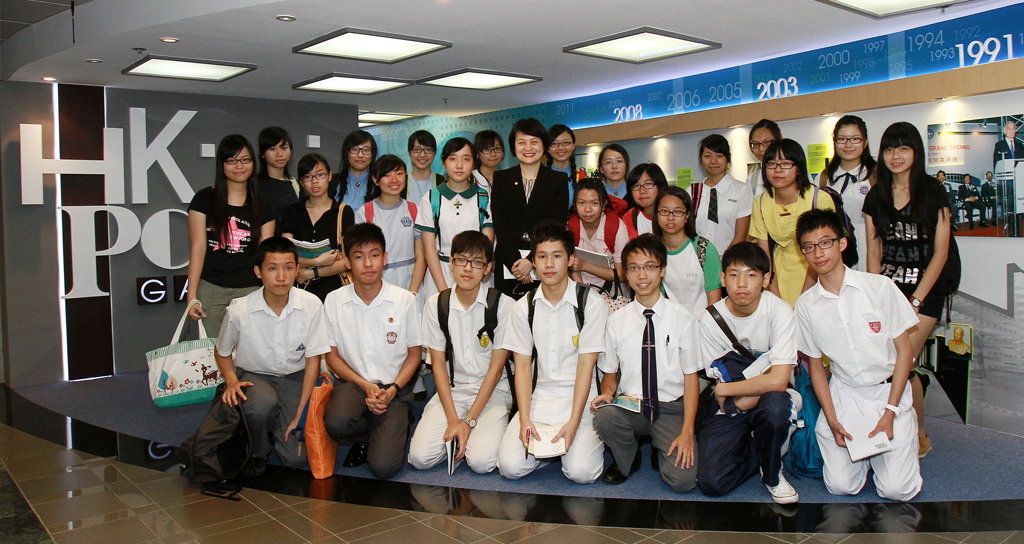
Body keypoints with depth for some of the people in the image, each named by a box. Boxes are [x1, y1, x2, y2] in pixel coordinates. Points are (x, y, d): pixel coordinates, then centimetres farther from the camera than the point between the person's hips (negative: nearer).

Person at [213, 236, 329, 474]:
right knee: (262, 404, -37)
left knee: (296, 458, -13)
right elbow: (222, 352, 4)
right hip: (253, 376, 0)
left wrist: (299, 413, -13)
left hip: (294, 377, 1)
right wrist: (232, 381, -16)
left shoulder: (311, 305, -18)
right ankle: (258, 453, -4)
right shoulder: (239, 311, -18)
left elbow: (313, 359, -10)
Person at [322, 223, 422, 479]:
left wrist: (392, 389, -12)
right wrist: (365, 386, -11)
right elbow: (332, 355, 3)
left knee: (383, 466, -19)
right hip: (353, 382, 2)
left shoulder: (405, 300, -5)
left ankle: (396, 428, 17)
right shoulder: (334, 301, -2)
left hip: (393, 387, -1)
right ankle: (365, 436, 4)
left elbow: (414, 354, 3)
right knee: (336, 422, -33)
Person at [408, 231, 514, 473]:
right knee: (420, 457, -17)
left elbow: (496, 367, -9)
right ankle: (459, 434, 12)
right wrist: (453, 420, -12)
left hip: (492, 391, -2)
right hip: (451, 390, 2)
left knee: (481, 461, -23)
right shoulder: (435, 304, -1)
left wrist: (469, 421, -14)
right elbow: (438, 364, -1)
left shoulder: (503, 305, -10)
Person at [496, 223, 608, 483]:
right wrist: (525, 420, -11)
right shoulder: (524, 307, 4)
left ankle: (589, 438, 13)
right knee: (510, 466, -15)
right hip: (539, 395, 3)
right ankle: (552, 446, 14)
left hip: (579, 396, -2)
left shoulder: (592, 304, -7)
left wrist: (573, 423, -17)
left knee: (580, 471, -19)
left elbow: (586, 366, -10)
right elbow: (522, 366, 1)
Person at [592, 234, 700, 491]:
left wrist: (687, 431, -12)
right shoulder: (616, 320, 3)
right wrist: (607, 393, -14)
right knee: (603, 417, -32)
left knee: (683, 480, -22)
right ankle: (628, 459, 1)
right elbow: (609, 373, 10)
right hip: (630, 407, 2)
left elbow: (691, 376, -3)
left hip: (671, 407, -2)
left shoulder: (683, 318, -3)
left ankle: (661, 449, 13)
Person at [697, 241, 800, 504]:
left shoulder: (779, 312, -17)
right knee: (711, 482, -17)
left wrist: (726, 389, -18)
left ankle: (772, 473, -7)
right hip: (730, 405, 1)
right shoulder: (709, 319, -11)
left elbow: (778, 381, -25)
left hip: (772, 398, -1)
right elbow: (721, 381, -5)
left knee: (776, 402, -39)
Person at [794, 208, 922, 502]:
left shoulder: (880, 286, -9)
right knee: (840, 486, -7)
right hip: (843, 394, 2)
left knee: (896, 489, -10)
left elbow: (905, 351, -5)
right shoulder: (806, 305, -3)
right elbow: (816, 365, 5)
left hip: (889, 391, -1)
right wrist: (832, 419, -6)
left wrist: (889, 413, -11)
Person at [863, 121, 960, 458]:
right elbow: (874, 252, 8)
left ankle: (919, 436, 9)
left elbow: (940, 252, -5)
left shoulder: (932, 193, -2)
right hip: (888, 286, 4)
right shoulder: (876, 197, 9)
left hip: (925, 290, -3)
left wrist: (914, 301, -11)